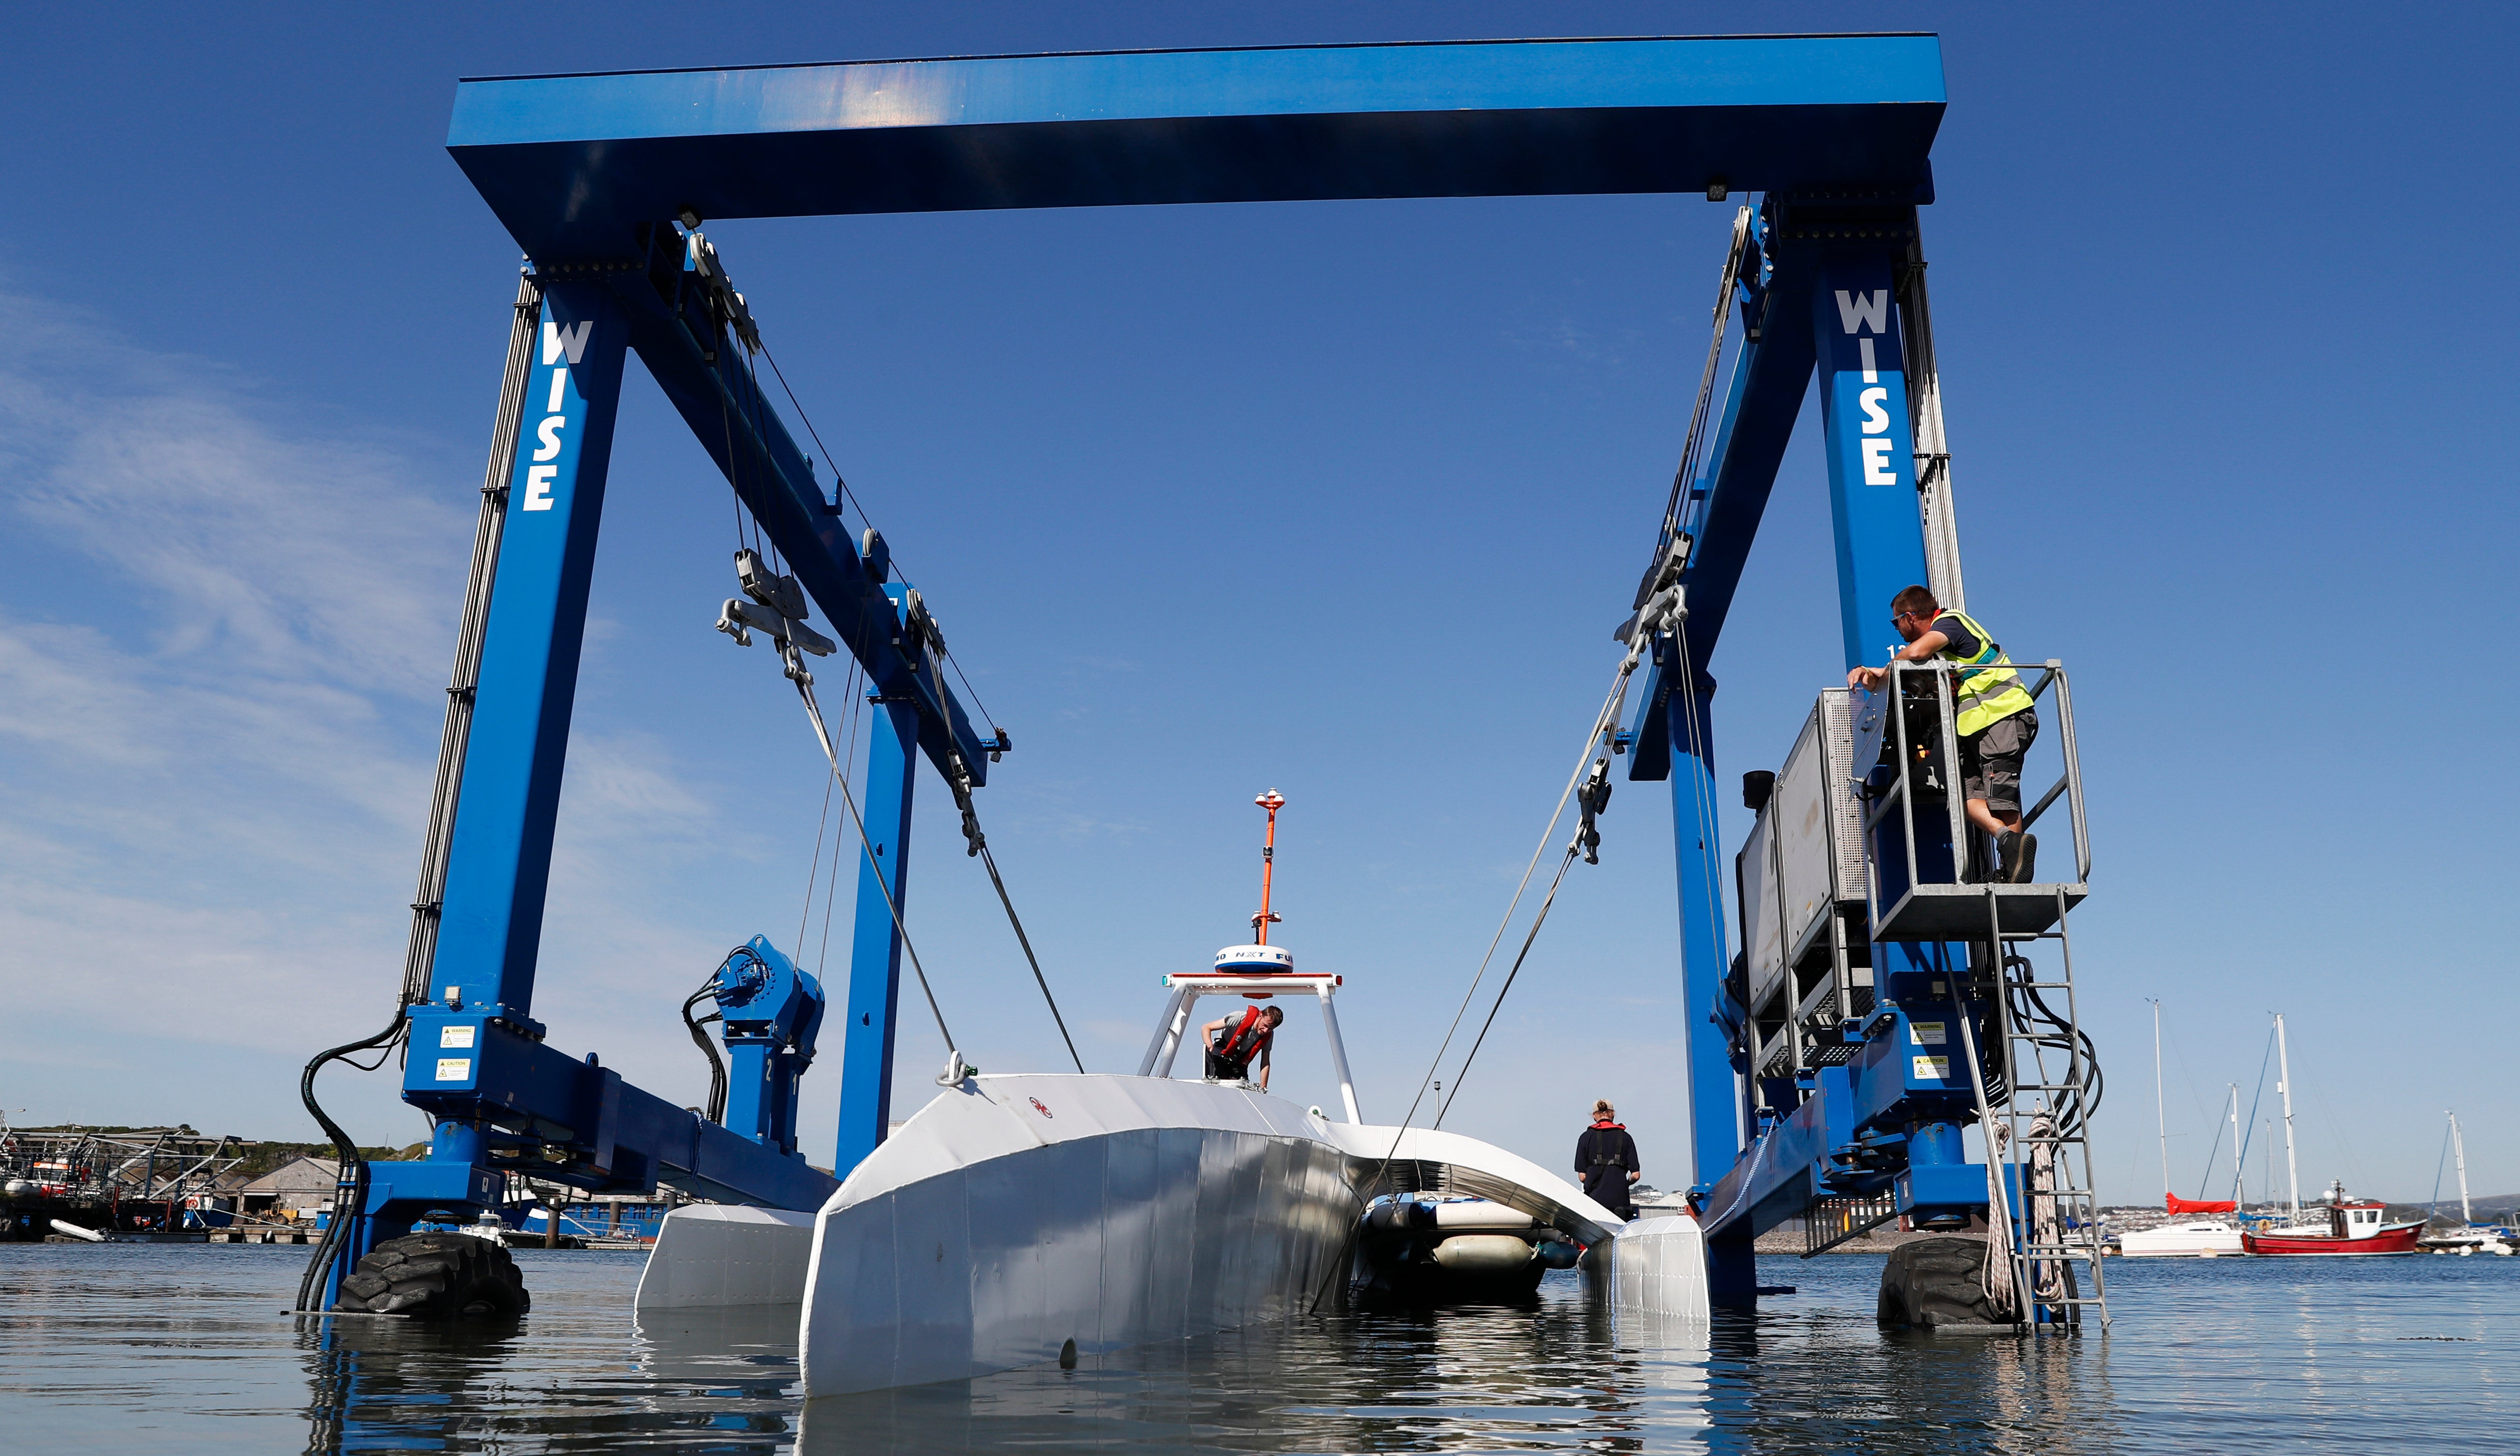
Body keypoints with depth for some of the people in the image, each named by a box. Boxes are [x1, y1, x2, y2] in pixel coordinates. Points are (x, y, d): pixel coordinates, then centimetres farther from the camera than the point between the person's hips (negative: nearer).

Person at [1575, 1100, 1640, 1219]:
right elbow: (1636, 1175, 3)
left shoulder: (1586, 1137, 5)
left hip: (1595, 1197, -1)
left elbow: (1582, 1176, 2)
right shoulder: (1625, 1137, 7)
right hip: (1619, 1198, 1)